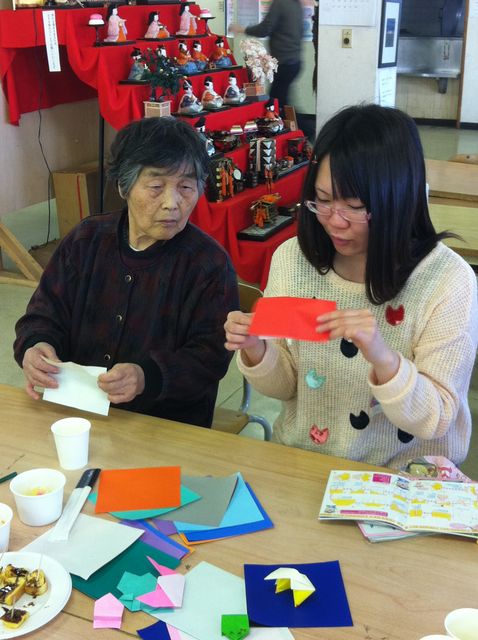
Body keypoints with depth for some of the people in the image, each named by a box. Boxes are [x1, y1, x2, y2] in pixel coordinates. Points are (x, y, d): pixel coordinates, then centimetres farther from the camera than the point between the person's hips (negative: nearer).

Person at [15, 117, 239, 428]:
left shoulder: (210, 263, -7)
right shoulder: (87, 239, 6)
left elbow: (211, 356, -11)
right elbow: (45, 313, 11)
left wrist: (148, 376, -30)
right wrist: (35, 346, -13)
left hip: (169, 423, -4)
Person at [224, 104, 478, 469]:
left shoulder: (447, 280, -16)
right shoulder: (292, 258, -4)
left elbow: (434, 419, -13)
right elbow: (285, 386, 4)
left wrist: (384, 359, -30)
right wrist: (256, 352, -17)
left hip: (403, 479, -1)